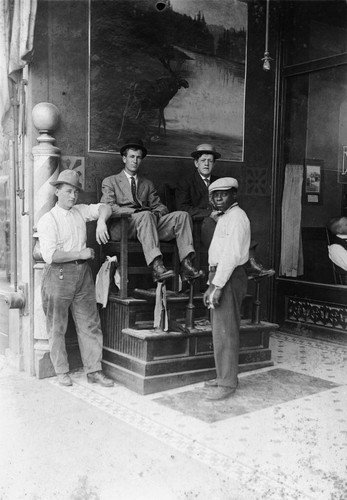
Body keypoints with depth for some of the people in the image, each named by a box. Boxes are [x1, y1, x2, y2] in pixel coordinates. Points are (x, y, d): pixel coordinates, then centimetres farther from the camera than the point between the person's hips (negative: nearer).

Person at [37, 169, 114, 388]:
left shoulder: (80, 212, 11)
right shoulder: (48, 220, -7)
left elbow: (105, 208, 12)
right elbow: (50, 255, -17)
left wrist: (101, 221, -10)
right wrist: (80, 254, -13)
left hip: (83, 274, 5)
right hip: (59, 275, -5)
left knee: (90, 324, 5)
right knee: (57, 328, 4)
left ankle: (94, 371, 12)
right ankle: (62, 371, 18)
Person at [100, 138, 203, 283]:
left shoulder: (148, 184, 29)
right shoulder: (110, 181, 15)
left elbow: (159, 206, 20)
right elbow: (107, 206, -1)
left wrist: (157, 212, -7)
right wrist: (134, 211, -16)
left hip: (151, 222, 5)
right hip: (121, 226, -4)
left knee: (182, 215, -20)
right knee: (145, 215, -38)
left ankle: (186, 265, -34)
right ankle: (156, 267, -50)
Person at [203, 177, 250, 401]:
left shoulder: (237, 217, -12)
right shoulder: (224, 217, 20)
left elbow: (232, 254, -20)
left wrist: (218, 286, -22)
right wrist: (211, 285, 16)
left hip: (230, 277, -10)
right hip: (219, 274, 10)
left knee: (226, 331, -6)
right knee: (220, 329, 15)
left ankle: (228, 383, 2)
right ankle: (224, 376, 26)